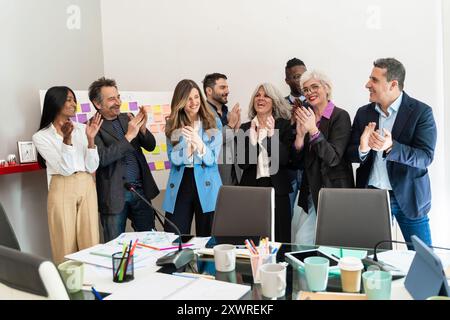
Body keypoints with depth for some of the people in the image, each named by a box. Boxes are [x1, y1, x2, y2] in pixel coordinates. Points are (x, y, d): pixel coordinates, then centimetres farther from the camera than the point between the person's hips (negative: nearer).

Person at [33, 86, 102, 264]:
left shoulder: (82, 129, 5)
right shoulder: (41, 137, -2)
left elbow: (91, 167, -1)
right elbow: (65, 169, -11)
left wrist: (90, 138, -12)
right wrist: (66, 139, -22)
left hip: (87, 188, 3)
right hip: (63, 190, -3)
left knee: (91, 245, 6)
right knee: (67, 247, 3)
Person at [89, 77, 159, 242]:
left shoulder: (127, 118, 8)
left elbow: (150, 146, 9)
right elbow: (102, 158, -20)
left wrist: (142, 128, -11)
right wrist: (129, 136, -23)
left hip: (140, 189, 5)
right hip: (115, 194, -5)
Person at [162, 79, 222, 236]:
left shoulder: (213, 123, 2)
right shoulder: (172, 124, 5)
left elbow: (212, 160, -7)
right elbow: (174, 160, -4)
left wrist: (198, 141, -25)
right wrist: (186, 139, -21)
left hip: (207, 188, -1)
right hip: (179, 187, 1)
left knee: (208, 239, 8)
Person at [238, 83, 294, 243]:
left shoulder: (284, 125, 5)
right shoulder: (245, 128, 9)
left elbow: (284, 159, -6)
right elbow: (242, 163, 0)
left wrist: (272, 134, -15)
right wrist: (253, 139, -14)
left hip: (277, 189, -1)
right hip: (251, 188, 1)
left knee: (278, 240, -2)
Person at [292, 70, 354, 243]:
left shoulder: (340, 116, -8)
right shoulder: (305, 116, 9)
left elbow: (333, 158, -17)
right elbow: (298, 158, 7)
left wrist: (313, 130, -24)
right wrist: (300, 134, -11)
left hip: (334, 189, -5)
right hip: (311, 190, 5)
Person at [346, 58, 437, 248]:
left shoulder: (421, 111, -7)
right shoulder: (364, 113, 4)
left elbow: (425, 157, -14)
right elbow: (350, 154, 3)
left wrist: (390, 147, -30)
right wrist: (362, 149, -20)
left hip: (408, 197, -3)